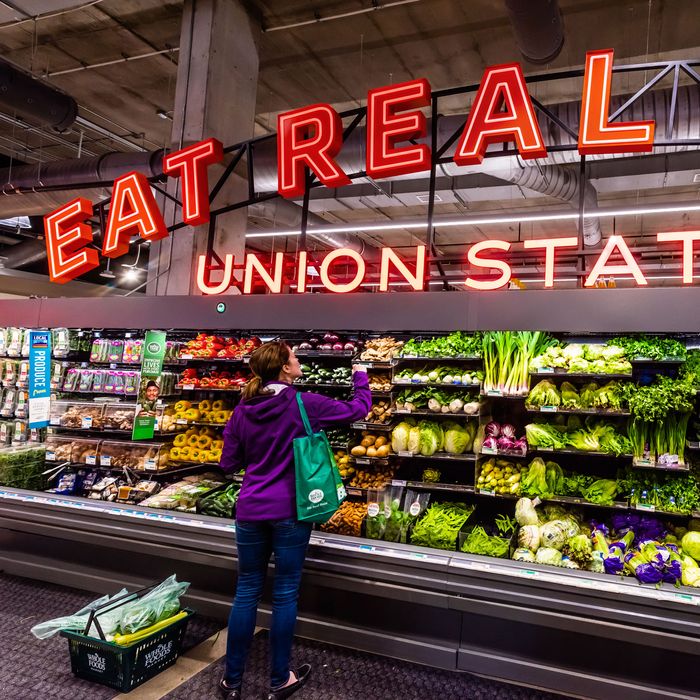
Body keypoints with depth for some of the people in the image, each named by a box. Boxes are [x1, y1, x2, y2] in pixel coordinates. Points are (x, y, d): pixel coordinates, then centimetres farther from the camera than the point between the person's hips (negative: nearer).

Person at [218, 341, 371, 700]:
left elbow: (229, 463, 6)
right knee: (285, 593, 10)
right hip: (289, 512, -4)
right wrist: (360, 375, 16)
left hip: (250, 511, 4)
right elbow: (359, 409, -1)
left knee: (247, 591, 15)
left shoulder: (243, 410, 0)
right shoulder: (305, 404, -12)